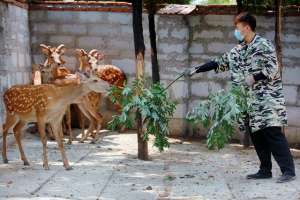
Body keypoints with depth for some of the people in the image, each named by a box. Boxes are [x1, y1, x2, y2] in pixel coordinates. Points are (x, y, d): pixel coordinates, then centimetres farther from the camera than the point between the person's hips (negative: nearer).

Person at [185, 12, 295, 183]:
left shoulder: (264, 45, -6)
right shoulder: (238, 50, 15)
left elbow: (273, 69, -13)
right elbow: (219, 63, 19)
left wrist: (254, 78, -22)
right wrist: (196, 70, 17)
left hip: (269, 97, -7)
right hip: (251, 101, 7)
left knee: (273, 132, -13)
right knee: (256, 135, 4)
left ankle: (289, 171, -12)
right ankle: (265, 170, 11)